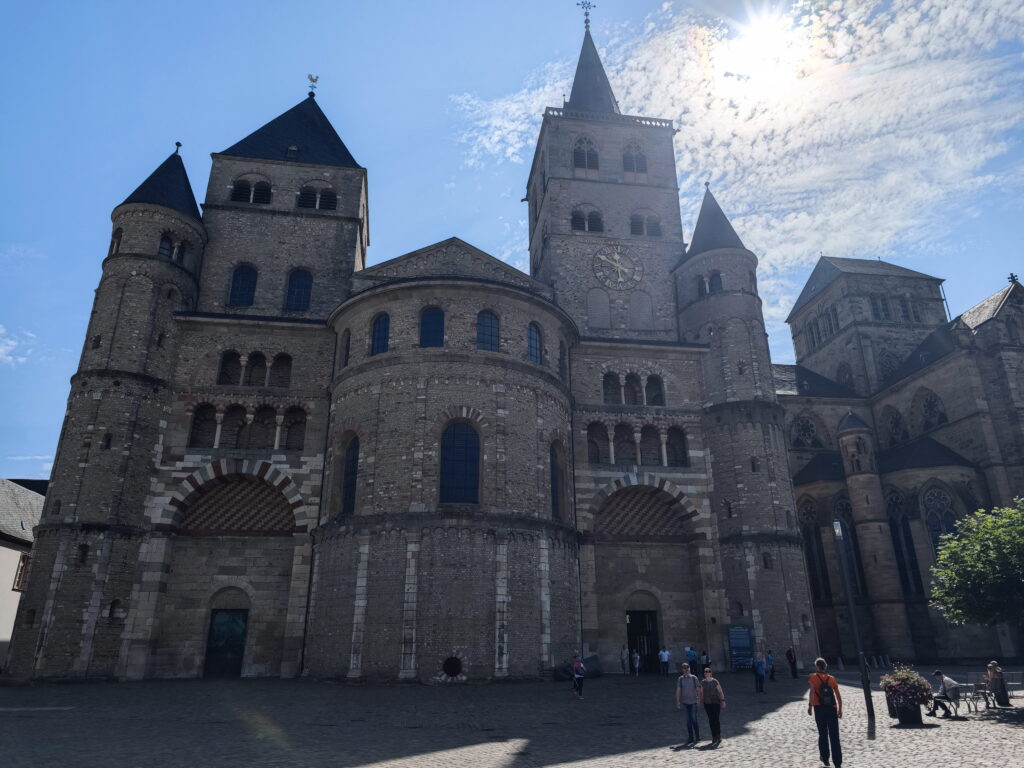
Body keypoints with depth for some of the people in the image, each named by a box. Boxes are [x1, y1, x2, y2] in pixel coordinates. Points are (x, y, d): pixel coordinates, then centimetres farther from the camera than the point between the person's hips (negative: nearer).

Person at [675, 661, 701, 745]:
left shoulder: (694, 677, 1)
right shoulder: (680, 679, 4)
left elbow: (698, 689, 2)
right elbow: (678, 690, 4)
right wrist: (678, 701, -2)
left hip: (693, 701, -2)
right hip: (685, 702, 2)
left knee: (694, 719, -6)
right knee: (688, 720, 5)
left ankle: (697, 737, 5)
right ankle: (690, 737, 12)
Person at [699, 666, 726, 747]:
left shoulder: (715, 682, -8)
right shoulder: (703, 682, 5)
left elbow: (720, 691, -6)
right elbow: (701, 692, 13)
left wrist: (723, 701, -12)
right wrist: (699, 699, 2)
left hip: (715, 703, -4)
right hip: (707, 703, 4)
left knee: (716, 719, -8)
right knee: (710, 720, 6)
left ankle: (718, 736, 2)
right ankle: (714, 737, 16)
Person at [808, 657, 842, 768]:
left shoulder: (812, 677, -2)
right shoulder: (832, 678, 7)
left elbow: (812, 691, -16)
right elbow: (838, 695, 6)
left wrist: (810, 705, -16)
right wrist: (840, 709, 15)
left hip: (819, 709, -2)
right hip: (832, 709, 2)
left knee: (823, 734, 14)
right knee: (834, 736, 3)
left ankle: (825, 758, 23)